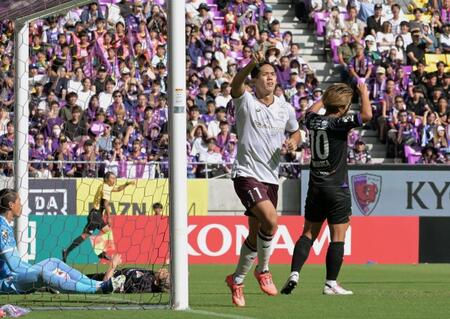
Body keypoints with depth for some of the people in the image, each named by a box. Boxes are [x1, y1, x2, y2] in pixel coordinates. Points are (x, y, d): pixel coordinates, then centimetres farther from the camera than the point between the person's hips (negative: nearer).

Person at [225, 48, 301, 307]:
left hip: (271, 177, 6)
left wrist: (294, 141, 1)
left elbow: (295, 131, 27)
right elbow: (236, 85, -28)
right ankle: (263, 270, -4)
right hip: (247, 175, -6)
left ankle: (237, 280, 29)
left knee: (256, 234, 10)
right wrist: (253, 63, -45)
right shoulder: (246, 102, -6)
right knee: (271, 220, -26)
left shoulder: (285, 109, 9)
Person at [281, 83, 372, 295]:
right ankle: (331, 284, -2)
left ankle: (294, 273, -4)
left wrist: (326, 98, 37)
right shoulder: (338, 124, -13)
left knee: (308, 233, 11)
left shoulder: (314, 121, 5)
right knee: (338, 237, -1)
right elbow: (367, 115, -21)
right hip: (337, 188, -6)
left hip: (315, 188, 6)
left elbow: (312, 110, 31)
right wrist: (364, 93, -6)